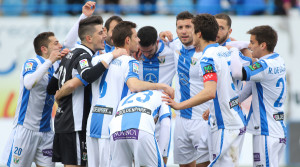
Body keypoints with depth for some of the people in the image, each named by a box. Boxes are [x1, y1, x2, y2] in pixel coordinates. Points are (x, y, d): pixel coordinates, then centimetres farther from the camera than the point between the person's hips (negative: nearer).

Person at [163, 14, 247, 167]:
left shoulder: (208, 58, -17)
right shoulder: (227, 52, 11)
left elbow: (210, 92, -30)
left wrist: (179, 105, -30)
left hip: (225, 127, -9)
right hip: (238, 122, 9)